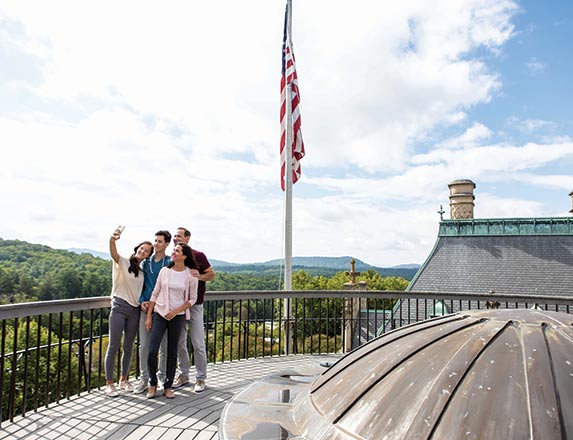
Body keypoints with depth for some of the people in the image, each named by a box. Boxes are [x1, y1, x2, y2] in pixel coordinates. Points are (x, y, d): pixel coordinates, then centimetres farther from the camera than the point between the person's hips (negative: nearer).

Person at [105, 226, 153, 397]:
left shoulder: (143, 271, 13)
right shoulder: (123, 263, -2)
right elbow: (114, 253, -25)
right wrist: (113, 239, -45)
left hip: (135, 310, 5)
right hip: (119, 307, -5)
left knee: (128, 347, 11)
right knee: (114, 346, -2)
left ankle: (123, 379, 26)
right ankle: (109, 383, 9)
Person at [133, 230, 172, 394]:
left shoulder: (170, 263, -2)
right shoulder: (145, 262, 10)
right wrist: (142, 301, -2)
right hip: (146, 307, 3)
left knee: (164, 345, 7)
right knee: (144, 345, 3)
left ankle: (162, 376, 23)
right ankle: (144, 379, 16)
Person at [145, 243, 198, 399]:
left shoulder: (191, 275, -5)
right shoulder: (165, 271, 0)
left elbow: (192, 299, 0)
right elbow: (155, 294, 5)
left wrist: (175, 311, -11)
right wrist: (148, 316, 2)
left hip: (178, 316, -1)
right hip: (159, 313, 1)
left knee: (172, 353, 7)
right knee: (152, 351, -5)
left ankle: (168, 386, 21)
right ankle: (152, 384, 16)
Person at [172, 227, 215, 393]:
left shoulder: (198, 256, -5)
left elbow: (212, 274, 0)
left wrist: (200, 276, -19)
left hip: (194, 304, -4)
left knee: (198, 343, 0)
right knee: (179, 343, 11)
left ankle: (201, 378, 11)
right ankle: (183, 375, 25)